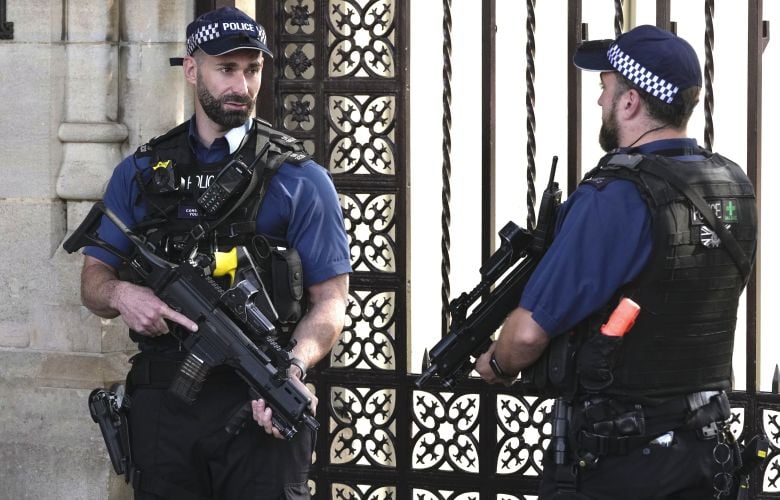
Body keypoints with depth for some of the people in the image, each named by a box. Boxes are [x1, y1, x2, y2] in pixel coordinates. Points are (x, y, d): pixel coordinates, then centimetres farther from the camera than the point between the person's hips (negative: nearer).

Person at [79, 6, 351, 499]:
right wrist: (120, 295, -11)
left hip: (261, 408, -3)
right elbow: (94, 279, 13)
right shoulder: (139, 174, 11)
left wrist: (293, 367, -22)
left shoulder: (299, 179, 1)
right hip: (162, 407, 3)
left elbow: (330, 300, -3)